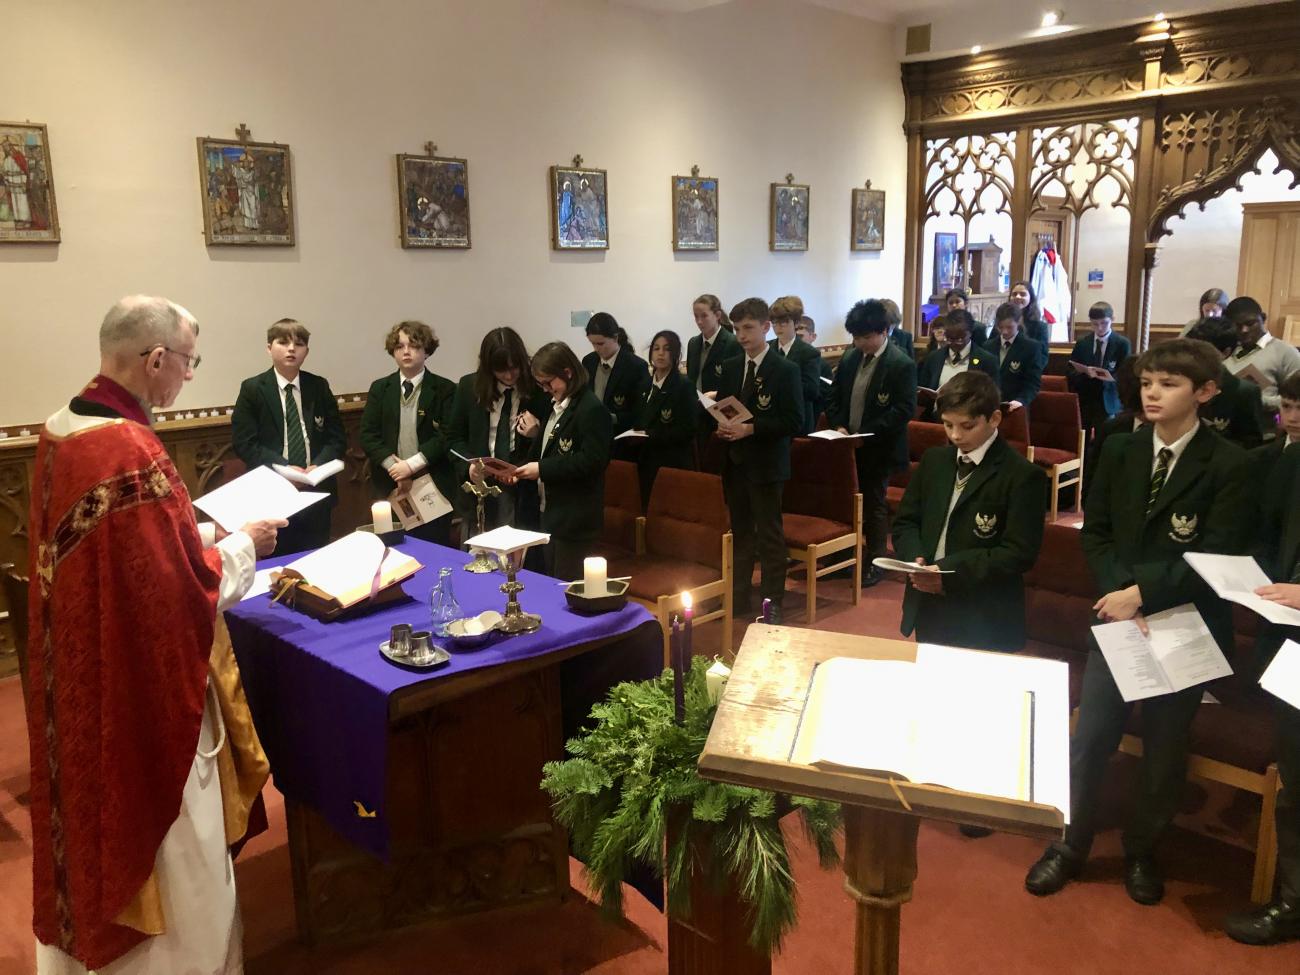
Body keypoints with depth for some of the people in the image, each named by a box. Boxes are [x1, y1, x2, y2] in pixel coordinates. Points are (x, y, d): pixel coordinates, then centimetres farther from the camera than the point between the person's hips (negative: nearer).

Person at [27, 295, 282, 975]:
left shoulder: (60, 432, 1)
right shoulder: (133, 452, -27)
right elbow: (186, 590, -24)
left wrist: (198, 530, 11)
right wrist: (243, 544, -9)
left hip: (82, 681, 10)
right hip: (144, 691, -9)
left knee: (96, 825, 26)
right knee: (172, 853, 9)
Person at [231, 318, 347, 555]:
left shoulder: (319, 386, 7)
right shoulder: (252, 389, -2)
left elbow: (337, 438, 5)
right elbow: (244, 443, -7)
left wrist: (318, 466, -13)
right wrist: (284, 468, -18)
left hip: (316, 491, 3)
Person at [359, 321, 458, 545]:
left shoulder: (444, 389, 0)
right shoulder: (380, 388, 9)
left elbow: (446, 435, -8)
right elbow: (367, 435, 3)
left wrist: (411, 465, -15)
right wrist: (393, 467, -11)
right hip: (391, 486, 2)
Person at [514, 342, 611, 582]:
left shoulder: (591, 409, -18)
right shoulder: (558, 406, 12)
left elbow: (592, 461, -24)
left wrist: (543, 469, -22)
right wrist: (537, 435, 2)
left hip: (575, 519, -9)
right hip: (551, 510, 9)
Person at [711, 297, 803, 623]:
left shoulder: (786, 370, -8)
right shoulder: (730, 367, 9)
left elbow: (794, 422, -14)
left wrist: (750, 429, -20)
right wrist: (720, 427, -7)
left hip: (766, 465, -6)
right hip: (734, 463, 6)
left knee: (770, 535, 1)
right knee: (740, 533, 15)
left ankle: (772, 602, 11)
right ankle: (738, 597, 26)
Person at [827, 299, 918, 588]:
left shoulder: (903, 364, -13)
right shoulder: (850, 358, 5)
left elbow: (905, 410, -18)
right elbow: (836, 396, 14)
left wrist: (868, 434, -22)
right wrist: (839, 425, -3)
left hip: (879, 448, -6)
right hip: (848, 445, 6)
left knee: (874, 504, 5)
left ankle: (875, 562, 19)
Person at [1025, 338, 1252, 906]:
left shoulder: (1229, 465, -9)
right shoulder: (1119, 451, 3)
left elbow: (1218, 559, -13)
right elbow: (1095, 533, 4)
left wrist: (1143, 593, -19)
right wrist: (1120, 593, -12)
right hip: (1119, 616, 2)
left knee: (1164, 748, 12)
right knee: (1090, 738, 4)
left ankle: (1141, 853, 32)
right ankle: (1070, 846, 22)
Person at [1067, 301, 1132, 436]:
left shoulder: (1122, 344, 0)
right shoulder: (1082, 343, 8)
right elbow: (1070, 373, 6)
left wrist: (1108, 377, -24)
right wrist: (1083, 373, -15)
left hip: (1107, 404, -2)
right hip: (1083, 401, 2)